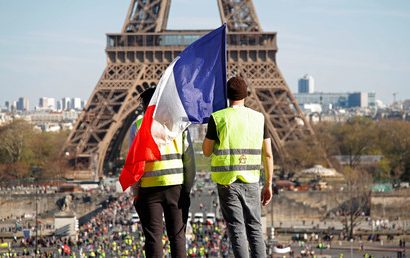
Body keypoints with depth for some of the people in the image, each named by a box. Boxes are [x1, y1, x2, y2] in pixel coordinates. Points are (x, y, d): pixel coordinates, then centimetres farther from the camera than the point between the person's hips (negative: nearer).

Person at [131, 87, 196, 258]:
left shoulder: (139, 125, -1)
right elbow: (189, 158, 2)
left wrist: (135, 192, -1)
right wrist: (187, 188, 4)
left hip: (150, 187, -2)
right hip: (176, 186, 2)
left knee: (153, 237, 2)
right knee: (177, 236, 8)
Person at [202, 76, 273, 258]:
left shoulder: (218, 118, -6)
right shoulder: (258, 118, 3)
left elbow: (206, 151, 1)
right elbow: (268, 154, 4)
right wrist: (268, 185, 11)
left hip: (227, 182, -3)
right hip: (251, 181, 3)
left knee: (237, 230, -1)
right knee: (255, 228, 13)